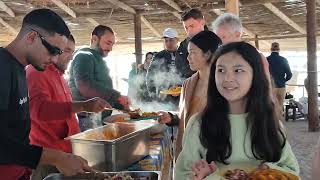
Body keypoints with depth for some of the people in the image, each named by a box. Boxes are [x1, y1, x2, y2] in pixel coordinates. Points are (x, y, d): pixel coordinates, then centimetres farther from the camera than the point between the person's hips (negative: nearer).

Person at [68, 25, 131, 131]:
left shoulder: (100, 60, 23)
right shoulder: (84, 56, -8)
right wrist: (117, 96, -24)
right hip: (89, 119, -9)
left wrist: (123, 106, 13)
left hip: (103, 117, 9)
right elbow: (84, 86, -25)